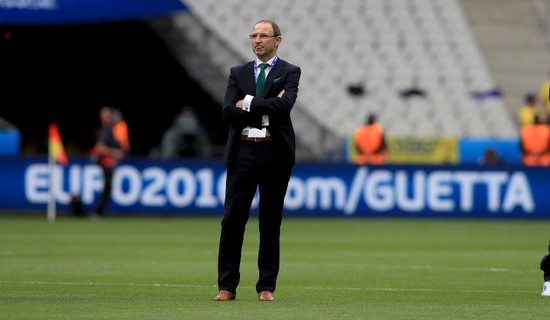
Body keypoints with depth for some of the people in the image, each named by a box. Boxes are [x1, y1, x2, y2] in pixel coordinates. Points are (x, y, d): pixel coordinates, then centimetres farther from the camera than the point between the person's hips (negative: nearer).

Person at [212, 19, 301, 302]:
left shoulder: (289, 73, 5)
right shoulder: (238, 73, 12)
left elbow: (285, 104, -15)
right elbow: (228, 113, -2)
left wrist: (249, 104, -10)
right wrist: (266, 109, -11)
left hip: (275, 153, -2)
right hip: (243, 151, 2)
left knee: (271, 222, 4)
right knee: (232, 220, -2)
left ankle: (267, 286, 10)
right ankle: (227, 286, 2)